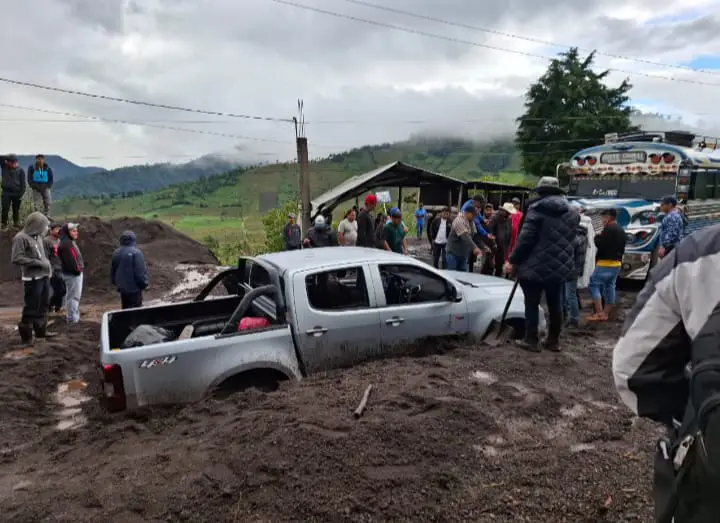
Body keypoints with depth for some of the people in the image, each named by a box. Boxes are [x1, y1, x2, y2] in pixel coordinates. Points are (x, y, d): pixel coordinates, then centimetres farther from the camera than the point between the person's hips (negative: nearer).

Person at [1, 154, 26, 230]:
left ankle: (16, 223, 18)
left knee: (16, 210, 8)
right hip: (6, 192, 1)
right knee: (5, 209, -2)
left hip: (17, 193, -1)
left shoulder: (20, 170, -1)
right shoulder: (4, 167, 4)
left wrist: (21, 193, -10)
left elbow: (23, 183, -3)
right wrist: (7, 158, -14)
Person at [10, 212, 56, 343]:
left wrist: (47, 264, 5)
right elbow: (16, 259, -17)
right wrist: (37, 263, -18)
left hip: (44, 276, 8)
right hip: (32, 278, -8)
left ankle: (40, 330, 28)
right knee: (31, 307, -1)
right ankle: (26, 334, 11)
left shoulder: (37, 236, 13)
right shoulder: (21, 237, -11)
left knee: (43, 305, 16)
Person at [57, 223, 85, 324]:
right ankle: (73, 319, 1)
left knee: (71, 296, 20)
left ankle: (73, 317, 31)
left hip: (76, 273, 11)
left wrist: (80, 269, 11)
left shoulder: (71, 242, 15)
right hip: (72, 274, -11)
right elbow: (70, 261, -25)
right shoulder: (66, 244, -19)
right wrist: (77, 270, -18)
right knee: (73, 297, -5)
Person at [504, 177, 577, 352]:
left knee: (532, 304, 3)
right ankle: (554, 341, 20)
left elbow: (526, 238, -15)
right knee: (555, 304, 13)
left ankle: (531, 340, 7)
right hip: (559, 266, 6)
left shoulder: (536, 209, -10)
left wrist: (513, 260, -10)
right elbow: (569, 240, 15)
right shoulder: (571, 212, 11)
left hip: (535, 265, -6)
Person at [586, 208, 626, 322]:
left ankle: (599, 313, -14)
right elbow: (622, 249, 23)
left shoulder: (608, 229, -13)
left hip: (605, 263, -10)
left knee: (594, 285, -7)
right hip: (617, 263, 10)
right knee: (610, 287, 11)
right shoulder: (621, 231, 18)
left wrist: (597, 237, -1)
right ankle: (605, 313, 14)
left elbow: (600, 244, -17)